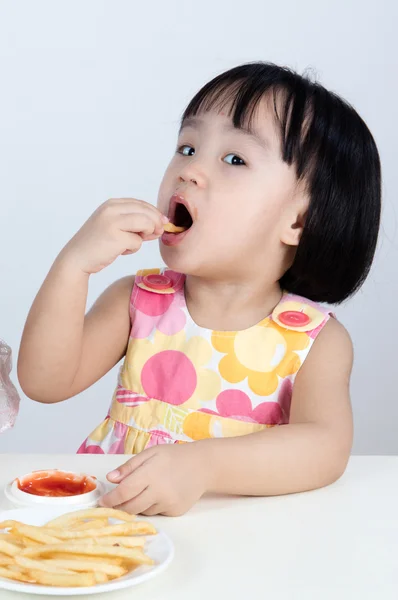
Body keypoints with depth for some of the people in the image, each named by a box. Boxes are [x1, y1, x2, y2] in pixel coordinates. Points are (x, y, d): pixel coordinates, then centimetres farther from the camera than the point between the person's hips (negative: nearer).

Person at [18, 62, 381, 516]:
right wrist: (74, 263, -19)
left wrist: (201, 464, -39)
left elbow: (326, 447, -23)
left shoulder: (315, 339, -6)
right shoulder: (138, 300, 2)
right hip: (114, 512, 2)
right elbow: (45, 383, -7)